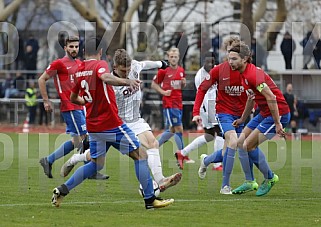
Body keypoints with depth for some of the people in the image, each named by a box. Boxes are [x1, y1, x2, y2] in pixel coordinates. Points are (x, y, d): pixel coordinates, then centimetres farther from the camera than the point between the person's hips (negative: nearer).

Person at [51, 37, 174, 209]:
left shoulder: (79, 70, 9)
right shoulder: (99, 65, -11)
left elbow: (73, 98, 21)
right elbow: (105, 77, -35)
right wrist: (127, 82, -52)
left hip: (92, 125, 7)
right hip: (111, 123, -7)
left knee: (96, 164, 20)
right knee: (140, 155, 1)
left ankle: (62, 190, 11)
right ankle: (150, 200, -2)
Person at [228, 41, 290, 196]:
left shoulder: (253, 74, -23)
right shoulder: (244, 74, 9)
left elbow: (271, 98, -28)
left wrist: (277, 123, -26)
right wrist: (242, 119, 27)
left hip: (278, 113, -10)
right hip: (264, 113, 10)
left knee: (249, 145, -13)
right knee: (241, 142, 7)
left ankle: (270, 178, 6)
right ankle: (250, 182, 14)